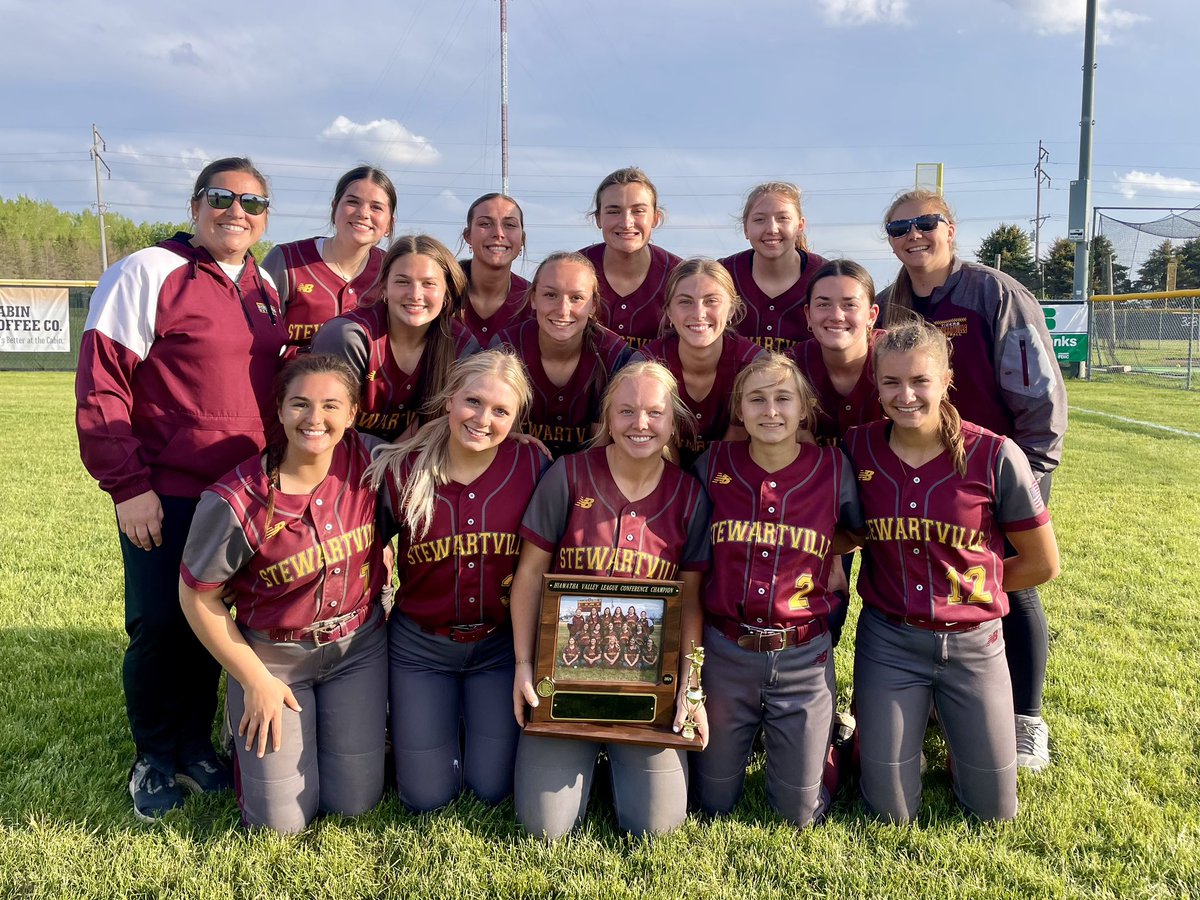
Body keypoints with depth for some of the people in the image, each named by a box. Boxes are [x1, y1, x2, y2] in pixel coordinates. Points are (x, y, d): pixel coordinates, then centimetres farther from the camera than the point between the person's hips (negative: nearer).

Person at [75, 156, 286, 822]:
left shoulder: (266, 289, 11)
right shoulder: (147, 273, -7)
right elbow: (99, 387, -10)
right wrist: (128, 486, -14)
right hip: (165, 497, -5)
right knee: (160, 627, 4)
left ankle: (194, 745, 32)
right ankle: (154, 758, 26)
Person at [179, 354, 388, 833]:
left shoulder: (369, 460, -16)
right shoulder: (235, 502, -24)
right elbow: (197, 597, -11)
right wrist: (255, 681, -8)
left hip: (358, 646, 3)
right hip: (272, 656, -2)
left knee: (354, 803, 9)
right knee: (281, 822, 3)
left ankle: (338, 728, 39)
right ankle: (250, 728, 31)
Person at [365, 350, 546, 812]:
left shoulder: (531, 465, -14)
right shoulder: (401, 470, -14)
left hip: (501, 642, 0)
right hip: (419, 644, 0)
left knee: (492, 787, 7)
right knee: (426, 797, 8)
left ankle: (482, 718, 37)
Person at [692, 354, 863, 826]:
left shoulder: (833, 468, -6)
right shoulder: (713, 464, -5)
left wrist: (822, 558, 0)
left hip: (803, 657, 0)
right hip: (725, 651, 1)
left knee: (801, 812, 9)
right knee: (715, 804, 15)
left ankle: (829, 741, 38)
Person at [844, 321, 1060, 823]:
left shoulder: (994, 457, -15)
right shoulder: (857, 448, -9)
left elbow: (1043, 564, -3)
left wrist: (967, 588, 3)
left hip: (972, 642, 0)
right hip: (888, 640, 1)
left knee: (994, 810, 8)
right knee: (892, 812, 3)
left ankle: (950, 723, 34)